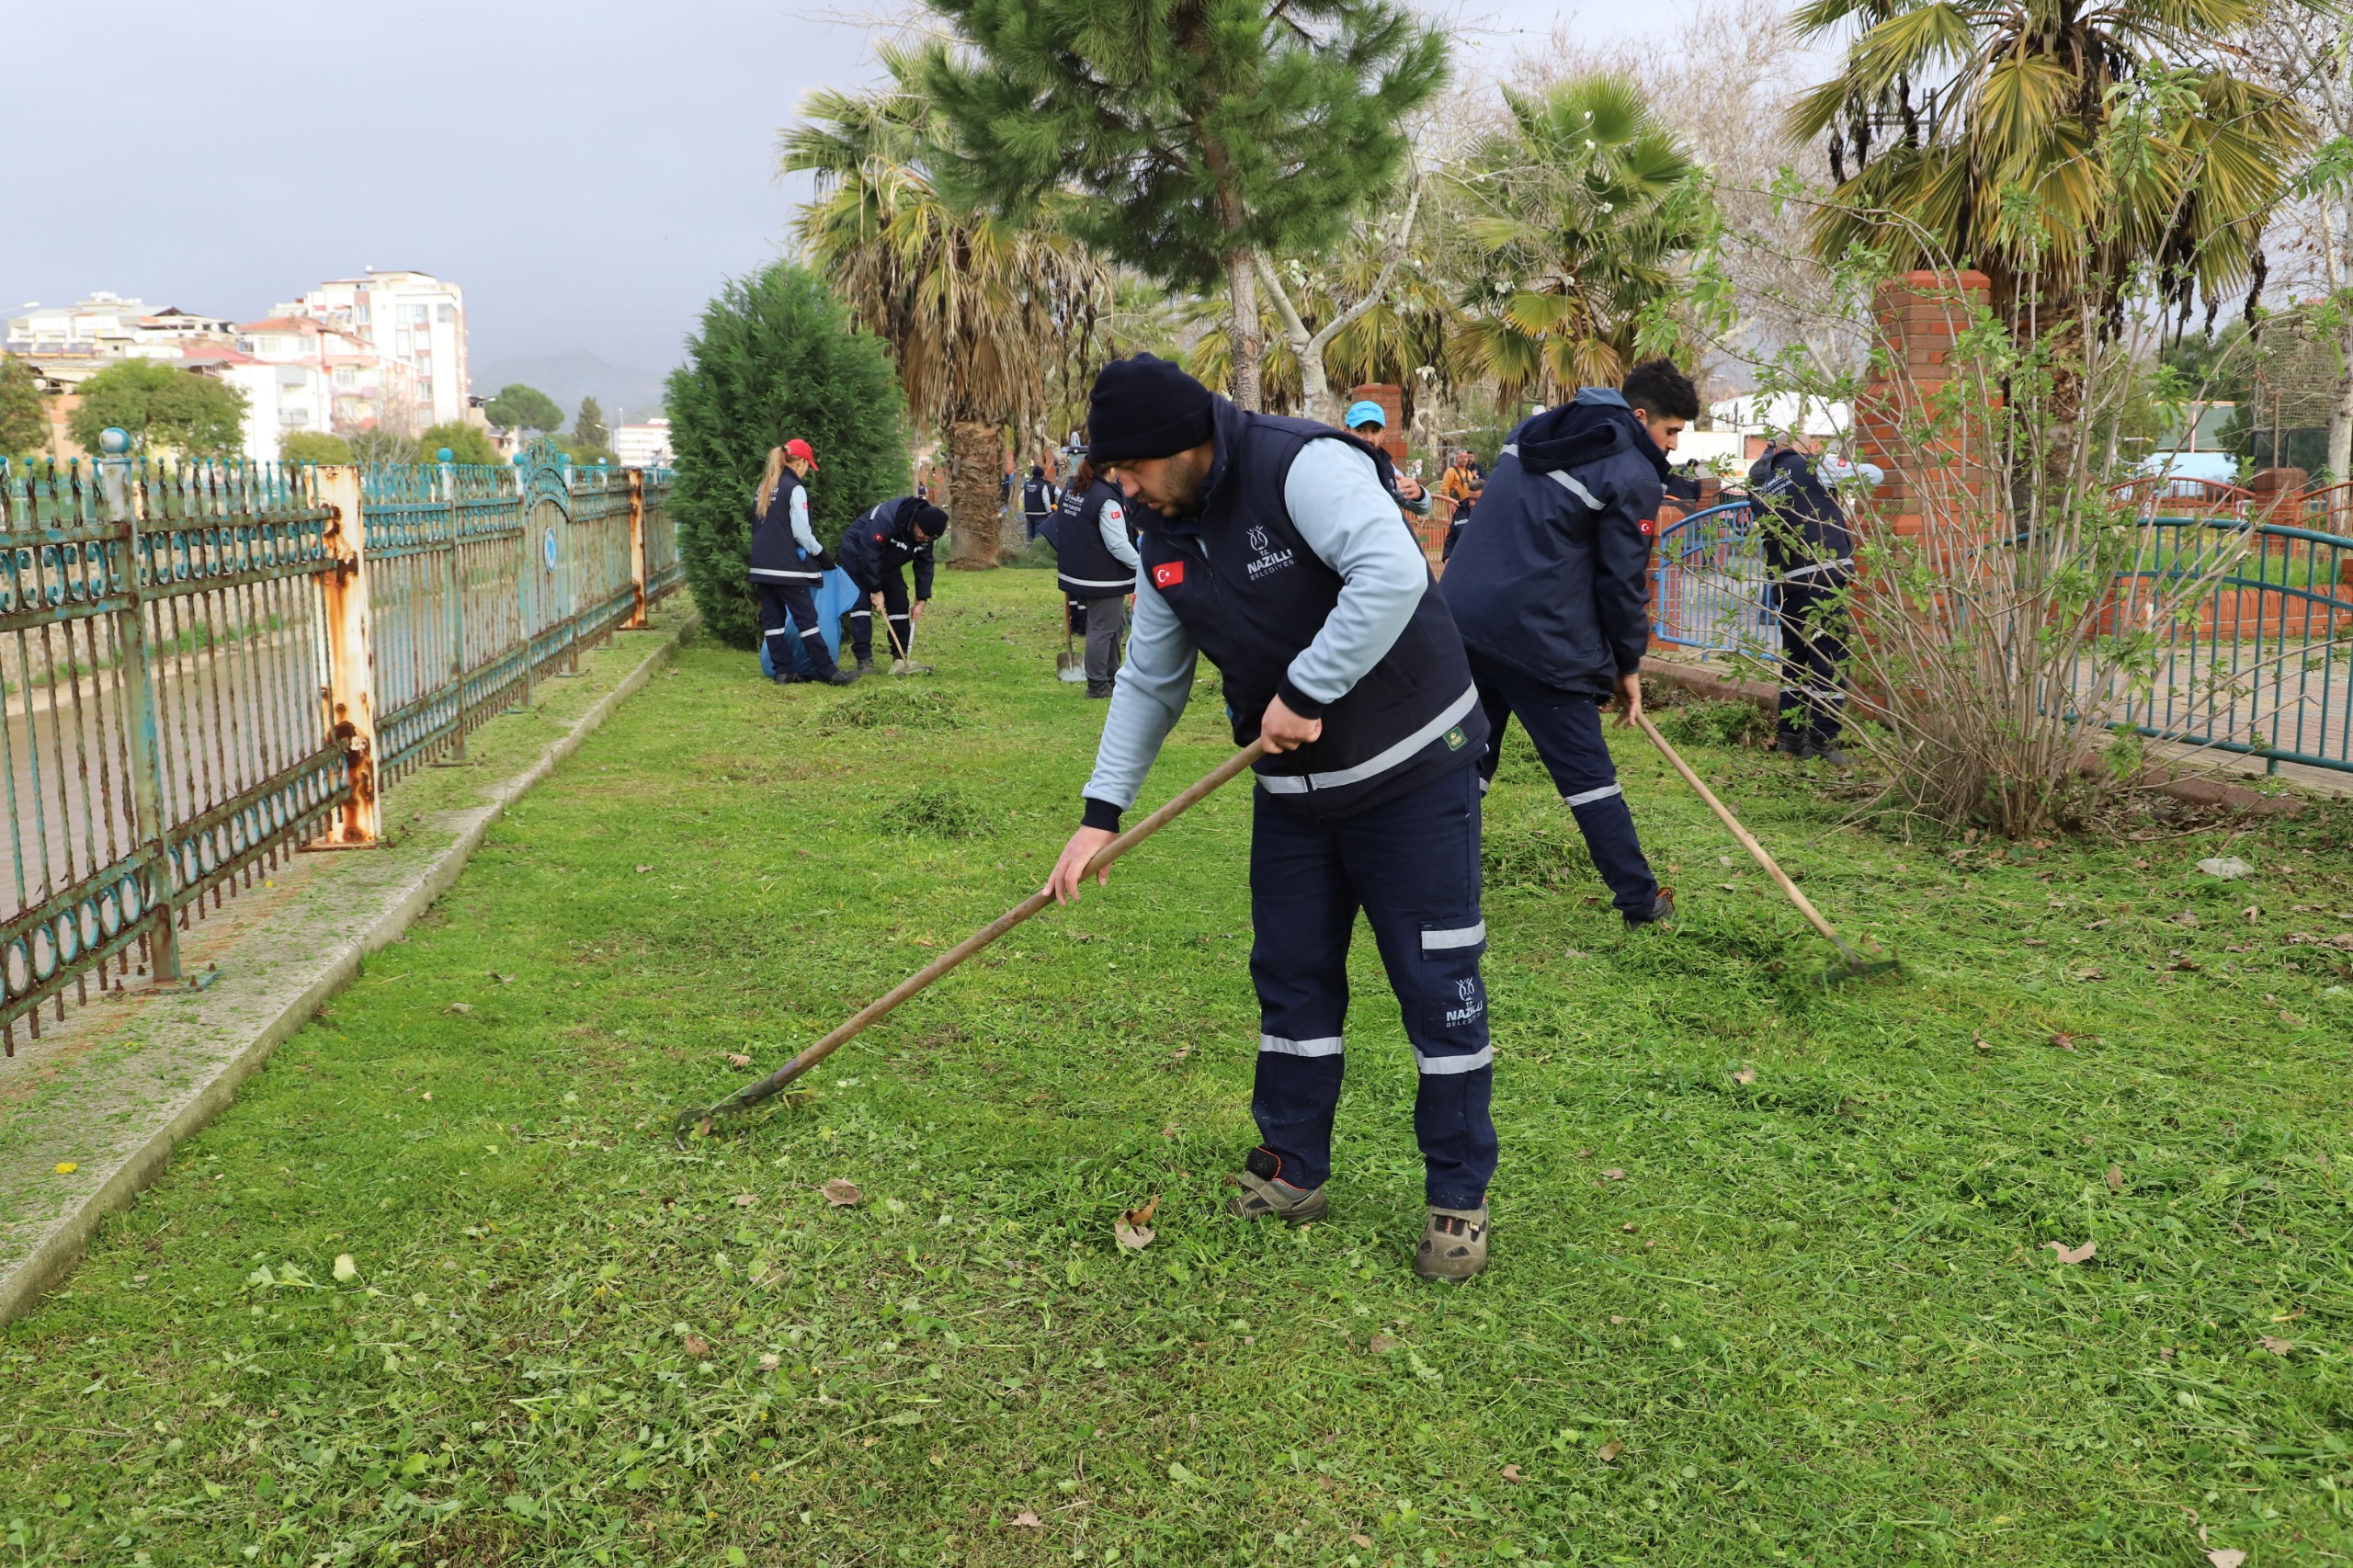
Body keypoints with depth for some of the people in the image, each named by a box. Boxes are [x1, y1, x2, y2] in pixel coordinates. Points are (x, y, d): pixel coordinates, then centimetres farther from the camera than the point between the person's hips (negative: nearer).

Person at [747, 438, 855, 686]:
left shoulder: (765, 487, 15)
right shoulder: (795, 489, -9)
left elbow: (760, 527, 18)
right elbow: (801, 532, -13)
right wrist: (821, 554, -1)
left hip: (762, 566, 8)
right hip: (788, 568, -7)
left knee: (772, 620, 7)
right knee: (806, 619, -5)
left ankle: (783, 671, 8)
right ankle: (828, 672, -3)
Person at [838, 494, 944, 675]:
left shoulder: (925, 534, -15)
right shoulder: (886, 519, -39)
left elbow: (924, 565, -6)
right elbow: (869, 553, -35)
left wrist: (922, 600, -9)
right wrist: (876, 590, -29)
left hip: (887, 561, 7)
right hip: (858, 554, -7)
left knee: (899, 604, 1)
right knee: (861, 603, -15)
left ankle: (902, 656, 8)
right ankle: (864, 659, -16)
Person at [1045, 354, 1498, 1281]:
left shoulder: (1303, 466, -21)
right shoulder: (1163, 539, 4)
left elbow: (1392, 575, -35)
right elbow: (1151, 681, 12)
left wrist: (1306, 693, -29)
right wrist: (1102, 812, 8)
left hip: (1411, 768, -7)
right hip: (1292, 787, 7)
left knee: (1437, 983, 0)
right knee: (1291, 976, 12)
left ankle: (1459, 1198, 13)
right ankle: (1293, 1171, 28)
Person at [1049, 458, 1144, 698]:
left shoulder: (1071, 491, 8)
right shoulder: (1106, 498, -21)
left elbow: (1062, 531, 17)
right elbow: (1118, 544, -21)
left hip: (1080, 572, 9)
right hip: (1104, 578, -9)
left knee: (1116, 623, 20)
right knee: (1103, 629, 0)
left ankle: (1112, 675, 29)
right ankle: (1097, 686, 7)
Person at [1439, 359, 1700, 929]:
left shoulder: (1531, 431, 16)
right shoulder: (1632, 475, -6)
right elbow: (1622, 581, -5)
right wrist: (1629, 664, 7)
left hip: (1460, 612, 7)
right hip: (1537, 640, -7)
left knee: (1468, 761, 16)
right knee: (1589, 774, 3)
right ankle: (1641, 902, 11)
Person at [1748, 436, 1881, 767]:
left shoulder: (1761, 484, 15)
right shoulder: (1811, 466, -2)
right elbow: (1873, 474, 2)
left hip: (1784, 581, 7)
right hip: (1822, 575, -6)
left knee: (1794, 658, 16)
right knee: (1830, 659, -3)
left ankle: (1789, 736, 19)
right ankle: (1821, 742, -4)